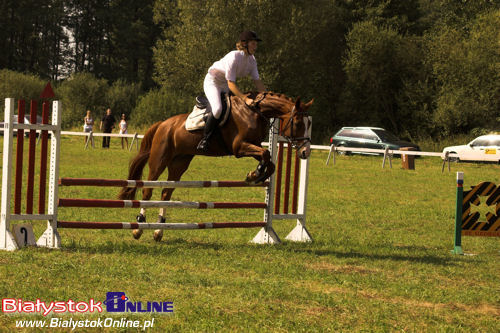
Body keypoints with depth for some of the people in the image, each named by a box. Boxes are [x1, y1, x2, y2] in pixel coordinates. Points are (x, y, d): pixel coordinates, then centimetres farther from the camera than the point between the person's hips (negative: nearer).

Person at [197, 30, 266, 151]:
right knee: (217, 108, -31)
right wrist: (245, 99, -37)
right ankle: (205, 139, -19)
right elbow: (231, 84, -31)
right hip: (212, 81, -8)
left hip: (226, 86, 9)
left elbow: (257, 82, -2)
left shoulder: (252, 60, -6)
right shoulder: (234, 57, -30)